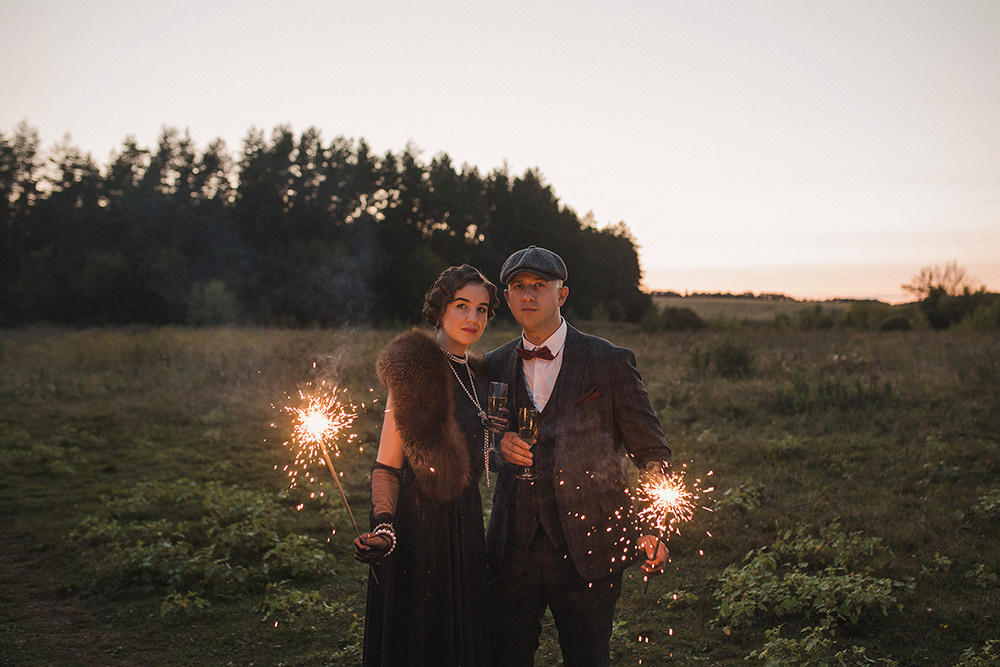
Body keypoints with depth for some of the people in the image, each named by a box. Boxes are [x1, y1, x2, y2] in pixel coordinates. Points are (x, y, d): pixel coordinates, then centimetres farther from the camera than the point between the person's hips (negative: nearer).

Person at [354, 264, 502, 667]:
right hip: (420, 524, -7)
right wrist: (383, 527, -28)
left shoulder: (475, 375, 10)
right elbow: (387, 464, -17)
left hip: (466, 522, 8)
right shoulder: (418, 370, -12)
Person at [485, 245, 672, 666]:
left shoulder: (611, 363, -3)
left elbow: (652, 453, 0)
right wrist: (500, 443, -6)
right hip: (513, 548, 3)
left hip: (589, 548, -3)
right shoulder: (495, 366, 9)